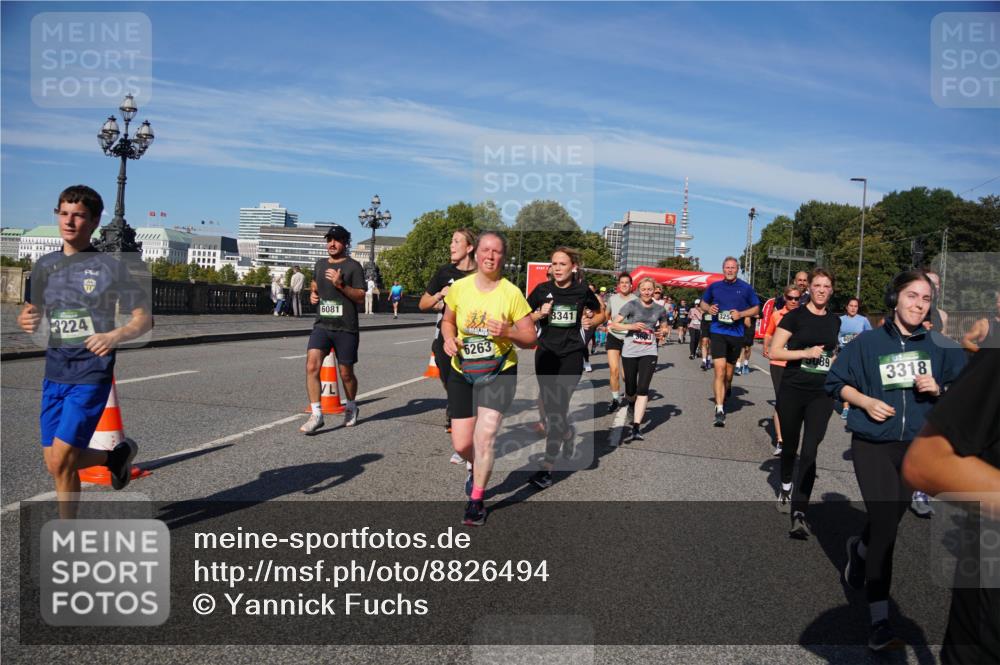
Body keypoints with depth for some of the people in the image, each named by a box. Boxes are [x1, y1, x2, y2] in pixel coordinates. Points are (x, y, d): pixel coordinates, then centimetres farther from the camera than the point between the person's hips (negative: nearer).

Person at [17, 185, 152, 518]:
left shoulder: (111, 266, -6)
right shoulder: (45, 266, 9)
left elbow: (144, 318, -6)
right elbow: (32, 314, 17)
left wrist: (115, 336, -24)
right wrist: (25, 320, -7)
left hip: (91, 374, -6)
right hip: (54, 372, 6)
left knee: (61, 462, -7)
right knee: (54, 463, 11)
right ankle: (117, 455, 36)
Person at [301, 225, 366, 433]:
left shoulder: (353, 266, -3)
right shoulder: (320, 264, 13)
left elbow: (361, 298, -7)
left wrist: (341, 284, -20)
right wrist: (312, 294, 11)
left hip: (346, 329, -3)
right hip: (322, 325, 3)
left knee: (346, 373, 7)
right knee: (312, 365, -18)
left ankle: (351, 407, 35)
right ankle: (316, 414, -14)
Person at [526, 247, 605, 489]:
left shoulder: (582, 291, -2)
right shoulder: (542, 289, -1)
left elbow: (601, 313, 15)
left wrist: (591, 322, -6)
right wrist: (539, 314, -12)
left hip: (572, 354, -3)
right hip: (546, 353, 3)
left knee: (558, 407, -10)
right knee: (549, 407, 10)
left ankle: (547, 466, -8)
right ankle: (568, 433, 45)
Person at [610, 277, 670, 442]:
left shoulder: (660, 309, 6)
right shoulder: (631, 305, -4)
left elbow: (664, 326, 22)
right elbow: (613, 324, -5)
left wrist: (663, 332, -1)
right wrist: (631, 326, -19)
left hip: (648, 353, 1)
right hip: (630, 352, -1)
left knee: (643, 389, -12)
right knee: (631, 390, 9)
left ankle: (636, 429, -14)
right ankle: (632, 404, 47)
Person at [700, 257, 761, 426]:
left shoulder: (746, 288, 1)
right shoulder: (714, 286, 5)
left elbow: (756, 308, 8)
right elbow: (703, 303, 17)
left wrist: (741, 314, -11)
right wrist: (709, 308, -6)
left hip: (736, 334, 1)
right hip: (718, 331, -1)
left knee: (729, 373, 15)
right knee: (720, 370, -14)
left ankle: (725, 393, 46)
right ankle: (719, 410, -16)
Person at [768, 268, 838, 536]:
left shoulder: (835, 321, 10)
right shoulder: (795, 316, -4)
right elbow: (774, 351, -10)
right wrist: (806, 353, -19)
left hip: (821, 395, 2)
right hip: (792, 392, -2)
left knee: (810, 452, -10)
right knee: (790, 446, 14)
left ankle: (799, 513, -10)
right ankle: (786, 486, 43)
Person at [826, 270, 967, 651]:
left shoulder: (939, 346, -2)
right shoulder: (869, 343, -7)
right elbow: (836, 381, 3)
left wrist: (938, 390, -13)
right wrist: (865, 401, -13)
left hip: (916, 447, 3)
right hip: (871, 445, -3)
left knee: (888, 522, 17)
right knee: (884, 526, -10)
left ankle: (859, 550, 52)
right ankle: (880, 621, -1)